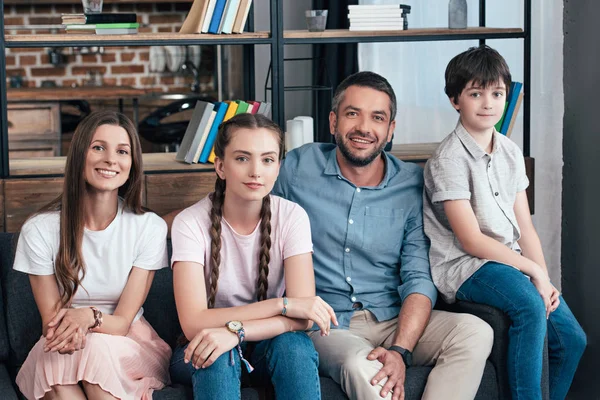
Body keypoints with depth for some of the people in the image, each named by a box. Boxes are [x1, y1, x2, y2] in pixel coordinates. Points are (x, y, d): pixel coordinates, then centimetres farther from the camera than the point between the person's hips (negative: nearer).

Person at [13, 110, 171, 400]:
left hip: (127, 346, 0)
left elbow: (122, 322, -8)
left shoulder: (150, 227, -7)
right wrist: (68, 330, -30)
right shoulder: (38, 230, -6)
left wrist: (89, 316, -32)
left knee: (99, 347, -34)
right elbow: (50, 321, -4)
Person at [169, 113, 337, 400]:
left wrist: (235, 331, -34)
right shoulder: (190, 223, -15)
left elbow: (302, 317, -18)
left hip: (268, 347, 2)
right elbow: (193, 323, -24)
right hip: (203, 357, -1)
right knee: (218, 356, -34)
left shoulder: (292, 217, -10)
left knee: (293, 343, -31)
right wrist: (283, 304, -27)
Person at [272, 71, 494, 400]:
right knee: (362, 367, -37)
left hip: (395, 319, 3)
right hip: (327, 324, -3)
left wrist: (400, 351, -20)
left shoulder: (413, 185, 3)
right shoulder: (297, 168, 2)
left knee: (475, 333, -24)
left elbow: (419, 279, -3)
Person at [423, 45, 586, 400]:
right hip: (464, 266, -8)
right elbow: (472, 241, -15)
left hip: (512, 260, 8)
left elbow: (525, 228, 10)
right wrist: (534, 271, -14)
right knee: (530, 304, -33)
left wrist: (544, 278, -5)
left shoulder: (511, 153, 11)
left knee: (572, 338, -2)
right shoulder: (449, 159, -12)